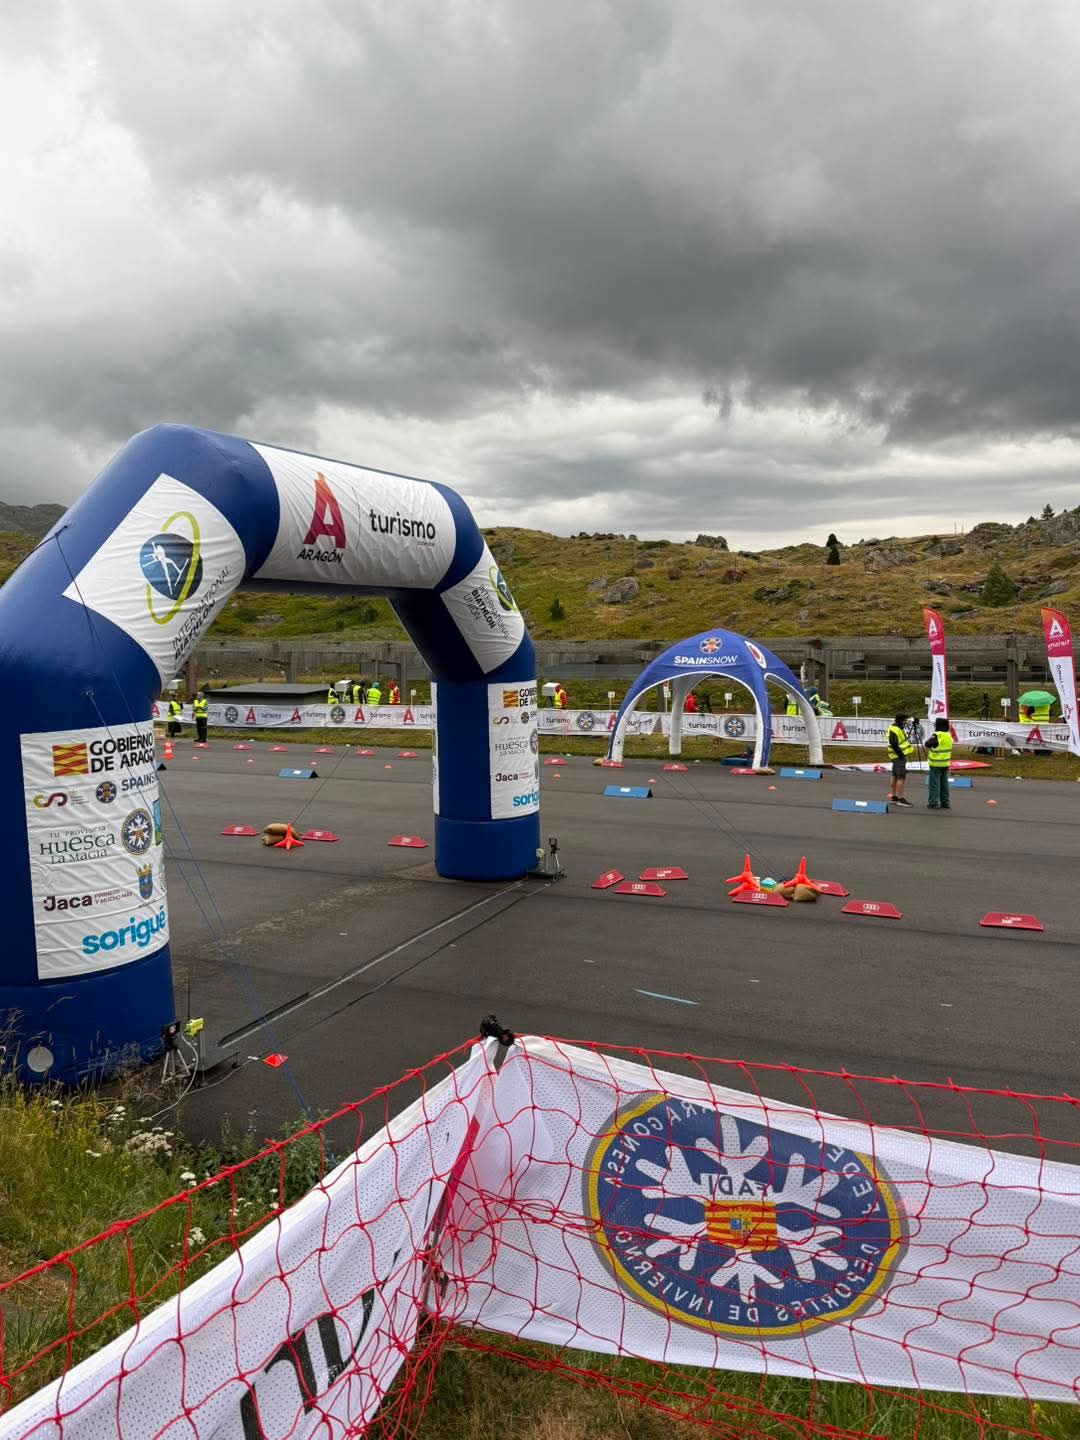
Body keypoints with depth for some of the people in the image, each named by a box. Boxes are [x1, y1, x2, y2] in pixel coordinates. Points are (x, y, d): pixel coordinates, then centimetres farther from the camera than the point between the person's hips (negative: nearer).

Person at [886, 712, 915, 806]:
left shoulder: (899, 728, 15)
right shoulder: (894, 730, -18)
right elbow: (894, 745, -24)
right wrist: (901, 754, -19)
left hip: (900, 755, 11)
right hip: (898, 757, -11)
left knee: (895, 776, 14)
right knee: (901, 777, -12)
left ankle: (893, 797, 20)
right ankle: (900, 799, -12)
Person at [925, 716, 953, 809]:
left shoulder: (937, 736, -17)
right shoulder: (949, 735, 7)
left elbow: (927, 744, -15)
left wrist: (930, 738, 2)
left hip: (936, 764, -7)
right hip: (946, 763, 7)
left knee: (934, 783, -2)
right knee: (944, 783, 13)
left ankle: (933, 802, -1)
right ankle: (945, 802, 17)